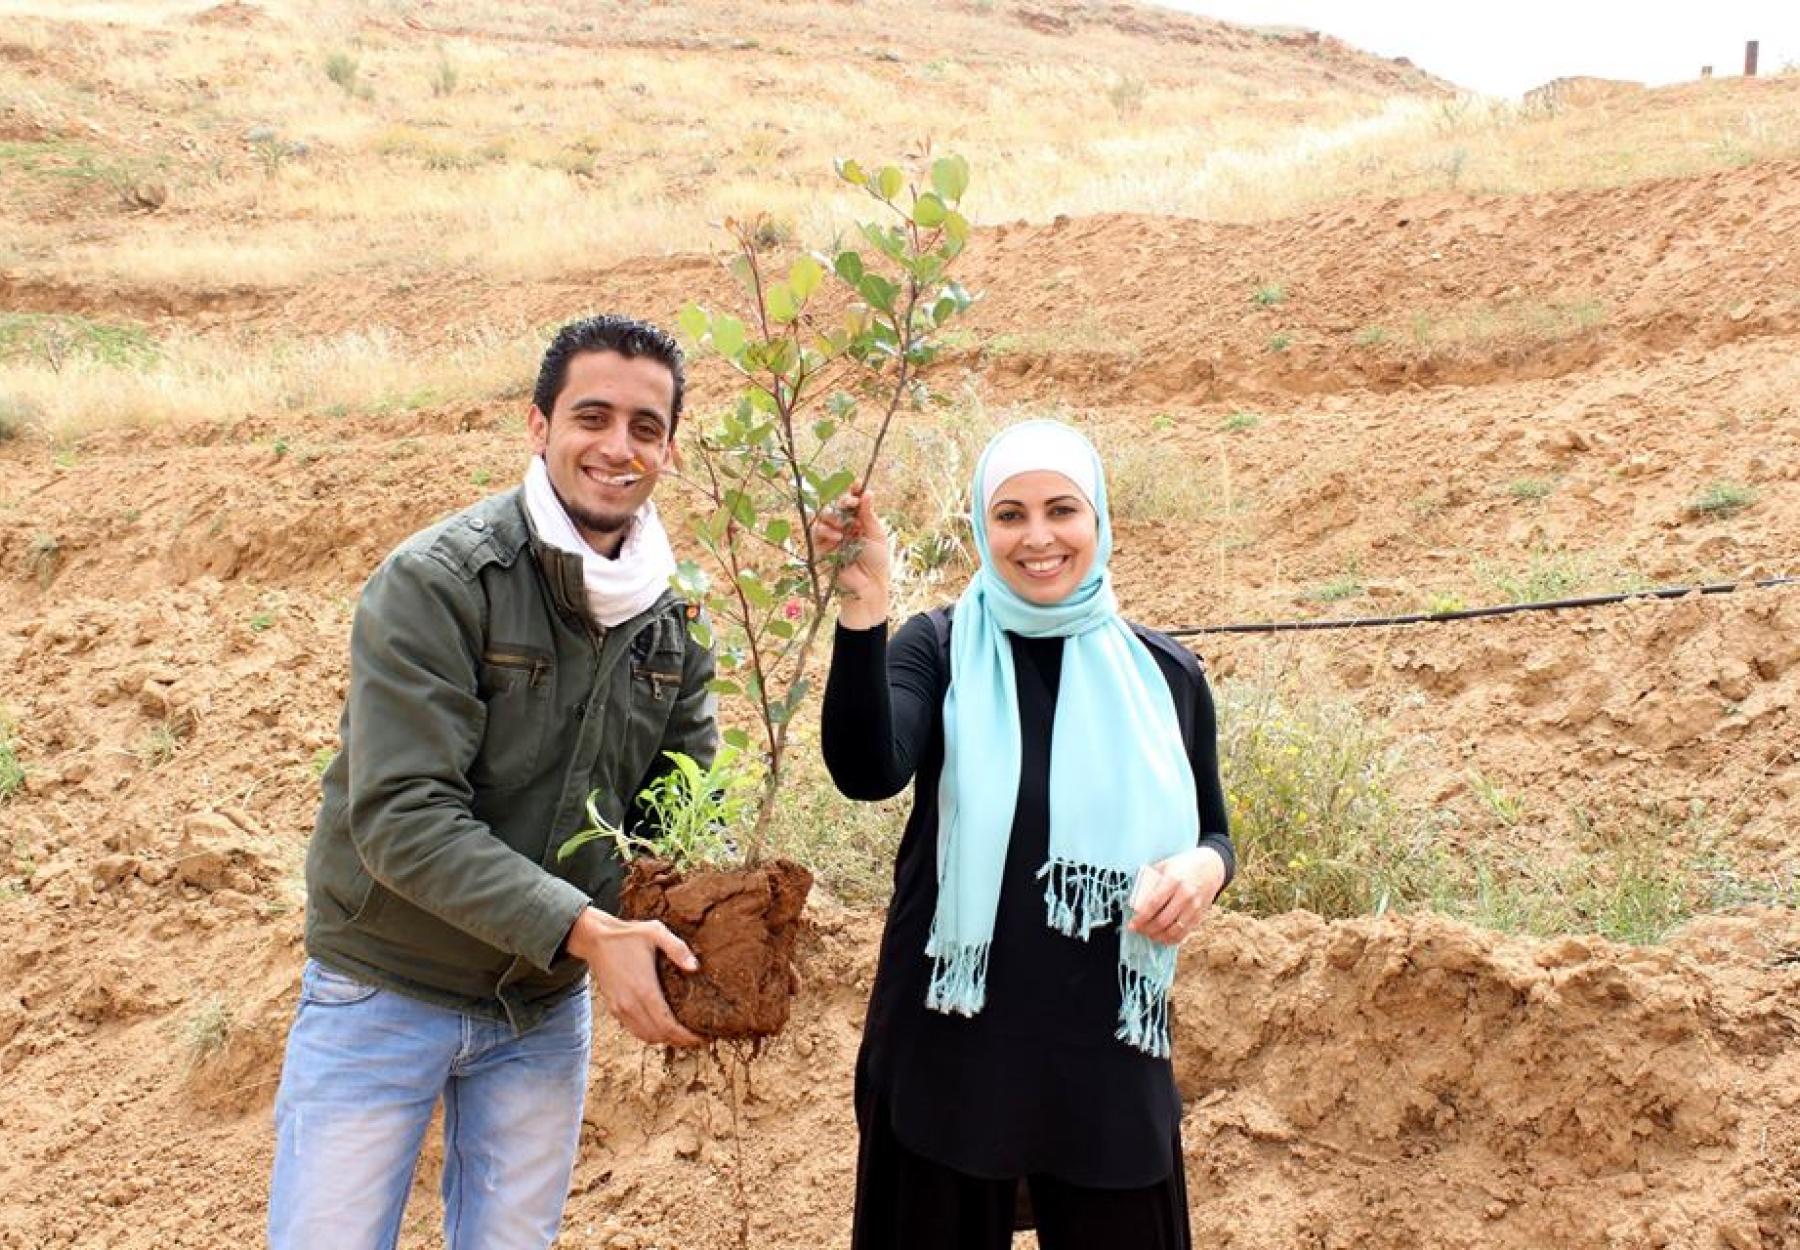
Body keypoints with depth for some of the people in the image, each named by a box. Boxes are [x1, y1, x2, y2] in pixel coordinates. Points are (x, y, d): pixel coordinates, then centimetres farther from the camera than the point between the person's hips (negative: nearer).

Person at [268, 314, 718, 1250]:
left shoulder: (671, 620, -1)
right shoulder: (434, 583, -19)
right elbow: (401, 816, -26)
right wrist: (585, 928, -32)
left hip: (548, 1005, 5)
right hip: (388, 991, -5)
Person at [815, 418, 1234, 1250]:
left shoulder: (1164, 674, 3)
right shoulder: (938, 650, -4)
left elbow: (1210, 832, 13)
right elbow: (866, 774, -22)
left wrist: (1205, 868, -10)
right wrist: (863, 609, -33)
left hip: (1108, 1052, 2)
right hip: (951, 1047, -1)